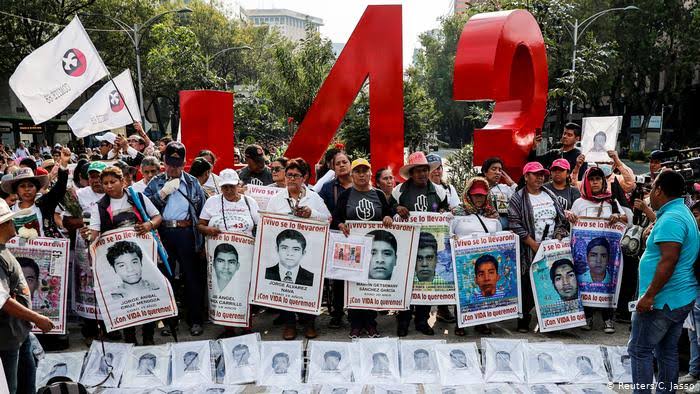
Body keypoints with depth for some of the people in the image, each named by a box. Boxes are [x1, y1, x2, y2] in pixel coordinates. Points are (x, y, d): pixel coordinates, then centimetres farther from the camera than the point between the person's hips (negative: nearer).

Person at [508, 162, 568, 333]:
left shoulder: (550, 195, 15)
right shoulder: (518, 199, -3)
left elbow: (561, 219, 18)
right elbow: (515, 225, -11)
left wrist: (558, 238, 3)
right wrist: (533, 243, -14)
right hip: (530, 252, -5)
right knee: (528, 286, -4)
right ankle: (523, 321, 6)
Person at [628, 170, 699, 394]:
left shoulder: (670, 219, -20)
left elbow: (669, 260, -27)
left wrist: (649, 295, -26)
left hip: (663, 300, -10)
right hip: (682, 299, 10)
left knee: (639, 350, -2)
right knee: (668, 352, 15)